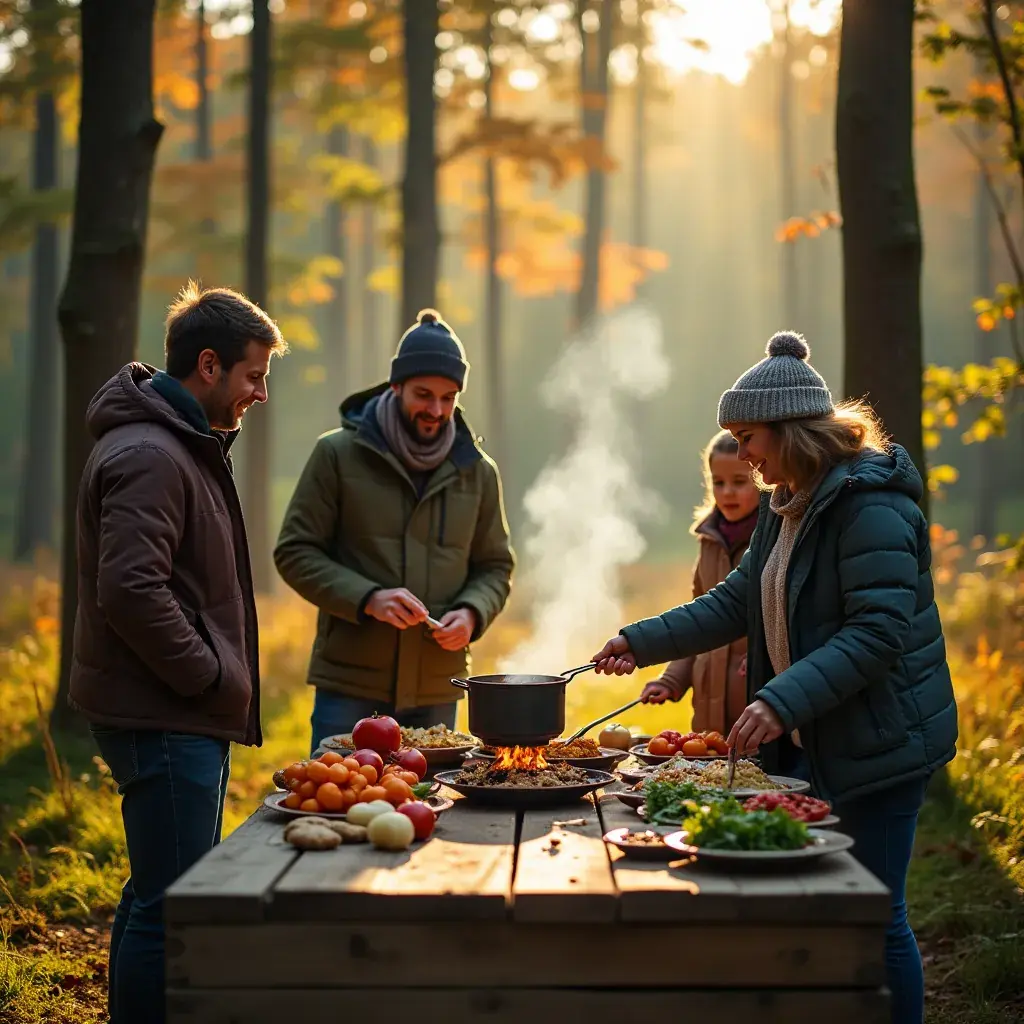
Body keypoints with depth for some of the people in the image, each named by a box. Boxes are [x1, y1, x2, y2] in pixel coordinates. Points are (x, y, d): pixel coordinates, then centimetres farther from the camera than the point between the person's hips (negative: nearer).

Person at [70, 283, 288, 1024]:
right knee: (169, 906, -7)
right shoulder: (148, 457, -18)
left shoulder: (189, 446, 17)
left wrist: (223, 677, 15)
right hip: (162, 716, -11)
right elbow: (130, 592, -26)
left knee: (161, 894, 18)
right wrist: (211, 677, -18)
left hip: (188, 714, 11)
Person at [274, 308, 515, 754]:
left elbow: (495, 566, 16)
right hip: (349, 686, -3)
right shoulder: (338, 454, -2)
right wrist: (368, 599, -17)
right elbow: (295, 552, -3)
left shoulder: (476, 471, 9)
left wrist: (471, 612, -6)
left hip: (436, 691, 3)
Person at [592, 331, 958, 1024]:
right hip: (822, 740, 9)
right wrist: (642, 642, 7)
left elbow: (877, 632, -25)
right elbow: (737, 603, 16)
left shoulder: (870, 506, -18)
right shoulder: (789, 506, 12)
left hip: (881, 738, -9)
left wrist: (784, 701, -31)